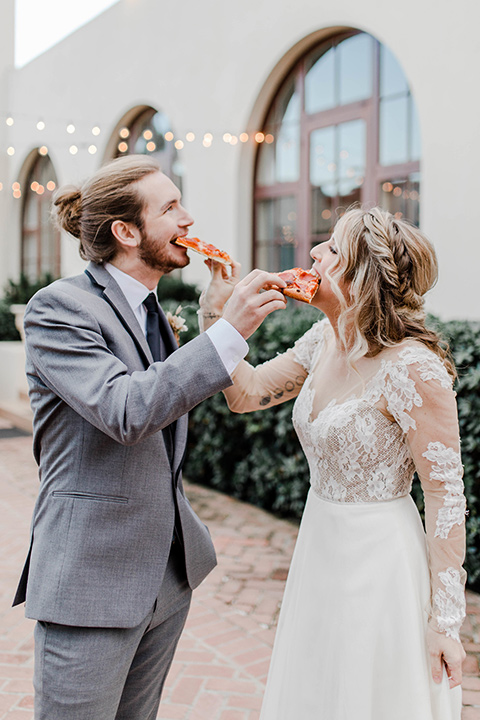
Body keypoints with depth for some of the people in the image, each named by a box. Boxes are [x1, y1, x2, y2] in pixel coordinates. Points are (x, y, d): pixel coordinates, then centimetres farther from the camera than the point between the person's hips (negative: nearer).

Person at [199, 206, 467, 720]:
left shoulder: (412, 368, -23)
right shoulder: (324, 340, -1)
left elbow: (447, 499, -20)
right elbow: (246, 394, 6)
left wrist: (445, 620, -16)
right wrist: (219, 312, -6)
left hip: (378, 558, -8)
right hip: (320, 545, 8)